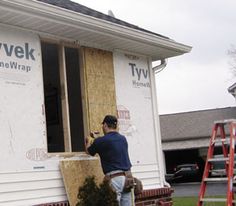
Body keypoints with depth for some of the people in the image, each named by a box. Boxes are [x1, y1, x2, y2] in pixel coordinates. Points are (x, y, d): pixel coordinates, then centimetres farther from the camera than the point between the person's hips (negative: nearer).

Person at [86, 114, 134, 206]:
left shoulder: (101, 141, -4)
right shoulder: (123, 139, 13)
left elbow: (89, 151, 16)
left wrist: (88, 142, 38)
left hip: (114, 178, -6)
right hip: (127, 177, 6)